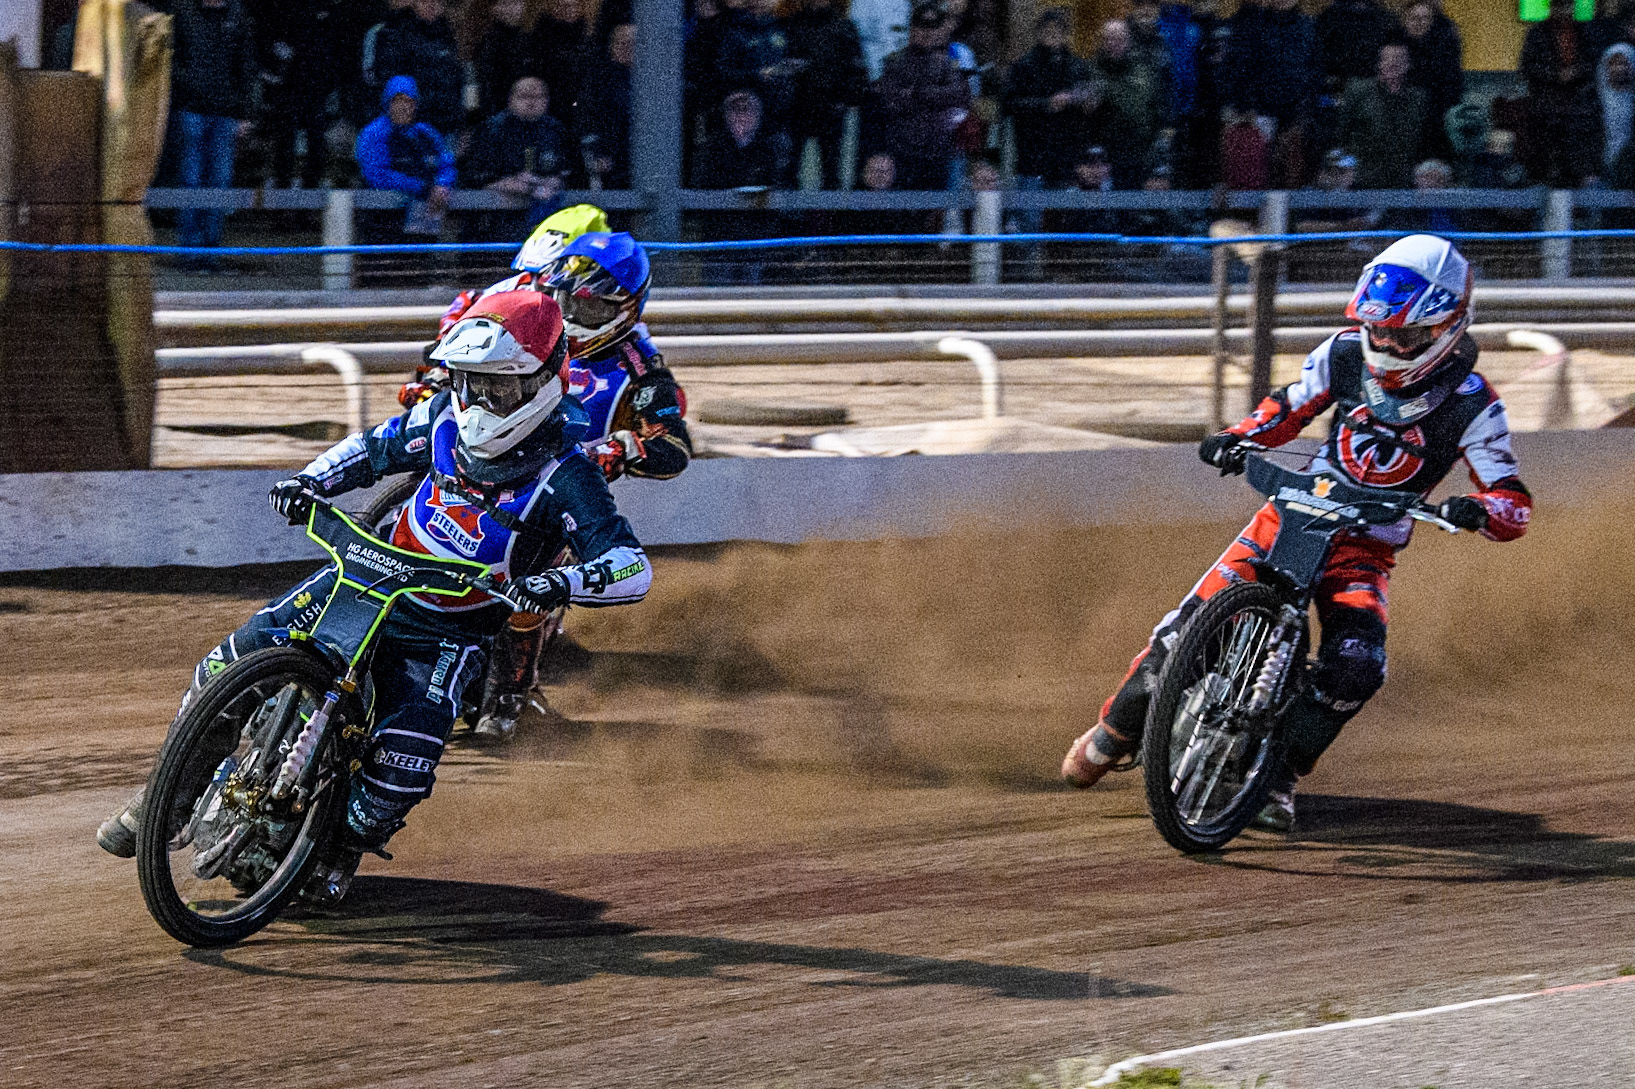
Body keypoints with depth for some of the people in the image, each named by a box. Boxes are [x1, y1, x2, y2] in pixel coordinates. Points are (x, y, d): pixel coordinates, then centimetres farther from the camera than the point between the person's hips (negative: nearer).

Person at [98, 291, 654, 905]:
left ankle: (346, 850, 5)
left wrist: (562, 584, -47)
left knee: (406, 758, -26)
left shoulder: (564, 475, -20)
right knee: (238, 659, -10)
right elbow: (375, 448, 14)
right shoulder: (445, 421, -4)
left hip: (453, 631, -4)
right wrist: (311, 481, -5)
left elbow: (632, 569, -28)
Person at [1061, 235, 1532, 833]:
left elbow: (1515, 508, -16)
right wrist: (1239, 437, -9)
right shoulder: (1348, 352, -6)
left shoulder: (1472, 405, -15)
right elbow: (1291, 405, 11)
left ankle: (1278, 776, -10)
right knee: (1188, 627, -10)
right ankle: (1116, 730, 13)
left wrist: (1478, 510, -40)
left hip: (1365, 547, -2)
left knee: (1355, 668, -28)